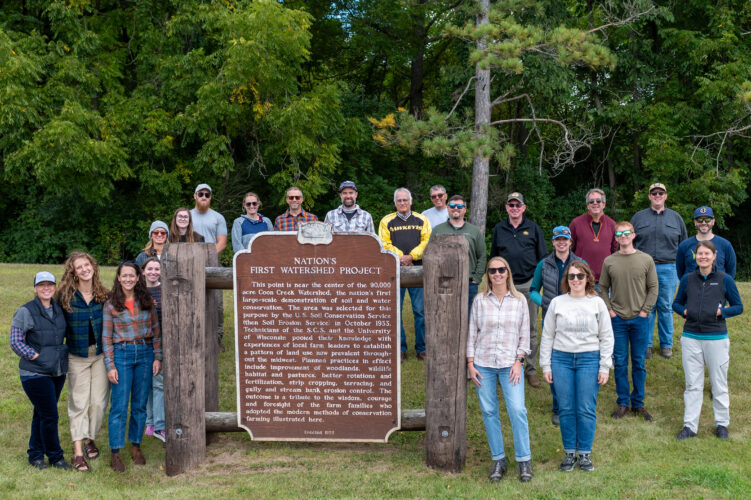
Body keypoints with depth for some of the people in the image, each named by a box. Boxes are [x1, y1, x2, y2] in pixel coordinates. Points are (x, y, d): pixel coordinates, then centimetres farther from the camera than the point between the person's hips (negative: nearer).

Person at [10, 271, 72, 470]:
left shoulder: (59, 309, 8)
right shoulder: (25, 312, -10)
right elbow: (16, 342, -10)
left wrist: (62, 356, 10)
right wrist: (36, 357, -14)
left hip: (57, 371, 6)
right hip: (35, 373, -6)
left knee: (42, 414, 14)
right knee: (50, 415, -4)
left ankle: (35, 455, 26)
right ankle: (55, 456, 11)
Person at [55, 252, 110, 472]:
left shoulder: (104, 295, 0)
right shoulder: (65, 296, -7)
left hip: (100, 355, 2)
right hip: (77, 357, -2)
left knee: (99, 401, 4)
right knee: (78, 402, 0)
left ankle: (90, 438, 26)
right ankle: (78, 451, 4)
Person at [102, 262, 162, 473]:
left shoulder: (147, 301, 4)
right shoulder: (110, 305, -1)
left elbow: (156, 330, 8)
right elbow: (106, 337, -1)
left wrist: (157, 357, 3)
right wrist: (110, 365, -6)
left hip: (145, 353, 2)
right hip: (121, 354, -2)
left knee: (140, 404, 9)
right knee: (119, 406, -2)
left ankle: (135, 446, 22)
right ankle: (115, 452, 6)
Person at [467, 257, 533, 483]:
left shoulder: (519, 301, 4)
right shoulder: (480, 301, 5)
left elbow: (524, 334, 6)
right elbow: (472, 333, 7)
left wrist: (518, 362, -3)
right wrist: (470, 364, 1)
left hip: (510, 364, -1)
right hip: (483, 364, 1)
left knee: (517, 410, -8)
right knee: (489, 411, 4)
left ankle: (524, 460, 7)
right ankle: (498, 460, 15)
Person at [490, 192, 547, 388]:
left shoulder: (533, 229, 6)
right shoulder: (499, 229, 10)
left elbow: (543, 257, 8)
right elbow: (493, 257, 15)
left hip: (529, 285, -1)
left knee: (530, 330, 4)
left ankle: (531, 370, 13)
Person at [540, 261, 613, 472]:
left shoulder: (597, 303, 3)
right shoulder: (557, 303, 5)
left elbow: (606, 337, 5)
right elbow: (547, 336, 8)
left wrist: (605, 367, 0)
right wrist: (546, 365, 4)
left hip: (589, 359, -1)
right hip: (561, 359, 1)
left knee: (586, 409, 0)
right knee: (566, 409, 4)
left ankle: (585, 453, 15)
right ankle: (569, 452, 17)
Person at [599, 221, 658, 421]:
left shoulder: (646, 260, 1)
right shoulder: (609, 262, 2)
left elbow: (653, 287, 3)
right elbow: (603, 288, 8)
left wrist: (645, 310, -5)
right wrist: (609, 310, -2)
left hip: (640, 320, 0)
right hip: (618, 319, 0)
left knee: (639, 362, 7)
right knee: (620, 362, 5)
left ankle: (638, 403, 18)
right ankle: (623, 403, 15)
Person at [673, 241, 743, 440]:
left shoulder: (725, 280, -2)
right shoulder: (687, 279, 5)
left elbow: (738, 307, 4)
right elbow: (676, 303, 16)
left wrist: (722, 312, -13)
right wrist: (685, 311, -5)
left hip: (716, 338, -2)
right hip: (691, 337, 2)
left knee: (719, 384, 9)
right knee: (692, 384, 7)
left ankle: (722, 424, 24)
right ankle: (690, 425, 13)